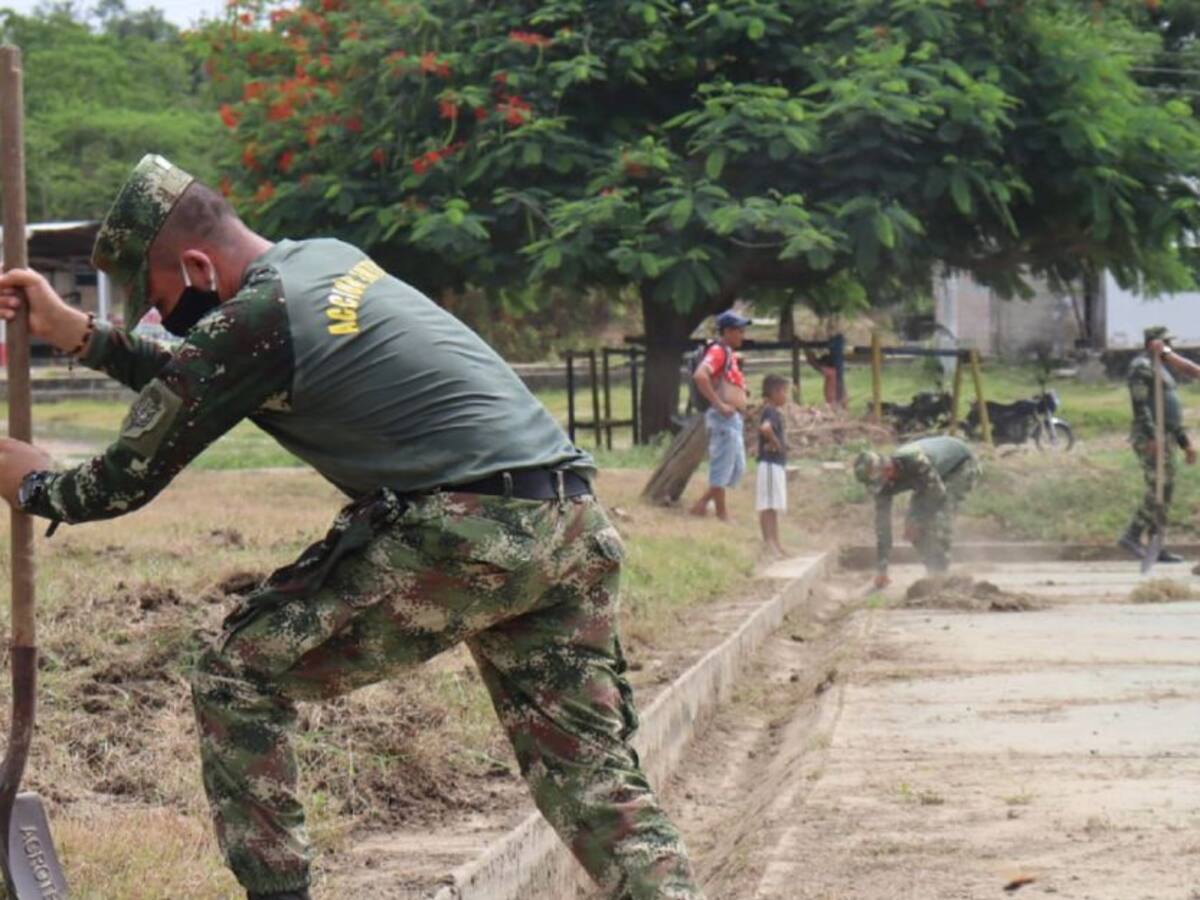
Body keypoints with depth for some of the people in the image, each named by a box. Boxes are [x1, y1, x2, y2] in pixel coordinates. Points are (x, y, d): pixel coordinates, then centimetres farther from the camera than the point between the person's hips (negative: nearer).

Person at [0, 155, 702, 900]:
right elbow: (197, 380, 34)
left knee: (238, 680, 6)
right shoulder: (326, 259, 18)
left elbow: (129, 480, 3)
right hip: (573, 527, 9)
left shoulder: (250, 322, -6)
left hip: (464, 536, -9)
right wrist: (80, 334, 33)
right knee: (600, 783, 8)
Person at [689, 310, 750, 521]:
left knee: (737, 468, 14)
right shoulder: (718, 351, -13)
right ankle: (722, 515, 0)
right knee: (722, 467, -5)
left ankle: (702, 505, 16)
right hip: (723, 418, -10)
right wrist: (718, 404, -26)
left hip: (733, 418, 10)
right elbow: (700, 376, -29)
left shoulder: (729, 353, 18)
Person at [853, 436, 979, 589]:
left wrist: (915, 522, -21)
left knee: (939, 518, -24)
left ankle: (939, 573, -15)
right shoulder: (884, 484, -18)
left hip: (962, 466, -7)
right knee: (914, 521, -5)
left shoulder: (914, 461, -41)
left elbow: (939, 494, -30)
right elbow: (882, 525, -14)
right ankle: (933, 571, 10)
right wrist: (880, 570, -14)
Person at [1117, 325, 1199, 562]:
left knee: (1164, 491, 6)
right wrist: (1151, 437, -27)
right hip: (1150, 437, -10)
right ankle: (1132, 536, -15)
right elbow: (1140, 404, -20)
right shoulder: (1141, 366, -9)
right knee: (1159, 489, -16)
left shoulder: (1161, 367, 23)